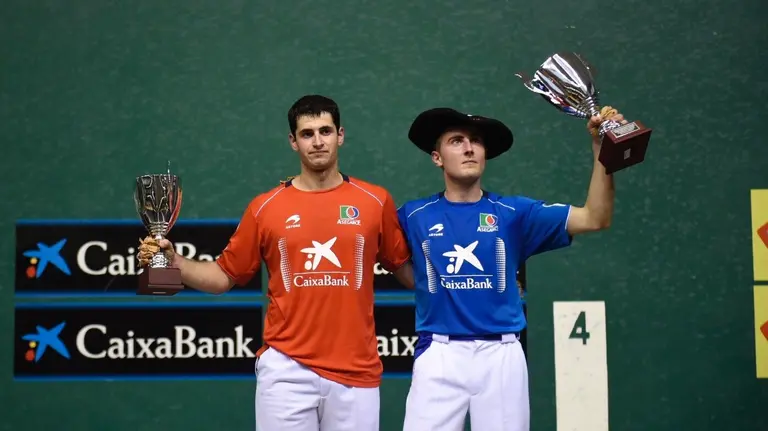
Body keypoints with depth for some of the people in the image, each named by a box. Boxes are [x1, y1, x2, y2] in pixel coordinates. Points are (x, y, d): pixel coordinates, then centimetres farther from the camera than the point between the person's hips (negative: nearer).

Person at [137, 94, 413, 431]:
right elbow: (224, 276, 9)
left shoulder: (376, 201, 4)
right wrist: (173, 261, -6)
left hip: (355, 372, 1)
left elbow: (403, 268, 13)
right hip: (286, 368, 0)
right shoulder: (265, 208, 4)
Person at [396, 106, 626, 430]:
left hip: (502, 355, 1)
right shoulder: (414, 216, 5)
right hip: (438, 355, -1)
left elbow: (595, 219, -5)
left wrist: (602, 151, -17)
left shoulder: (514, 212, 5)